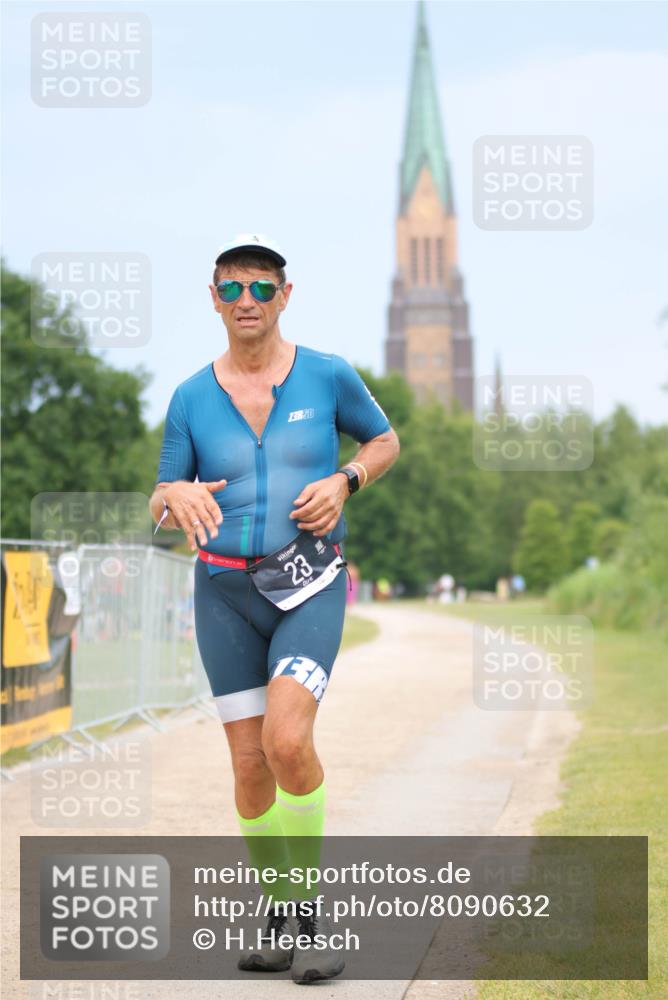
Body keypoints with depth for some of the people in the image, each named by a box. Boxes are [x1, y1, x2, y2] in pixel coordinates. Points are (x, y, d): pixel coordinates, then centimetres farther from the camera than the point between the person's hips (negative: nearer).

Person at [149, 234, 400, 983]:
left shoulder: (327, 375, -3)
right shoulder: (191, 399, 1)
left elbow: (384, 442, 13)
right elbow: (161, 507, 6)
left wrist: (343, 483, -9)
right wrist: (179, 497, -19)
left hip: (309, 588, -2)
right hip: (226, 590, 2)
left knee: (287, 741, -23)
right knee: (250, 763, 3)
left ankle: (308, 903, -4)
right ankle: (280, 910, 23)